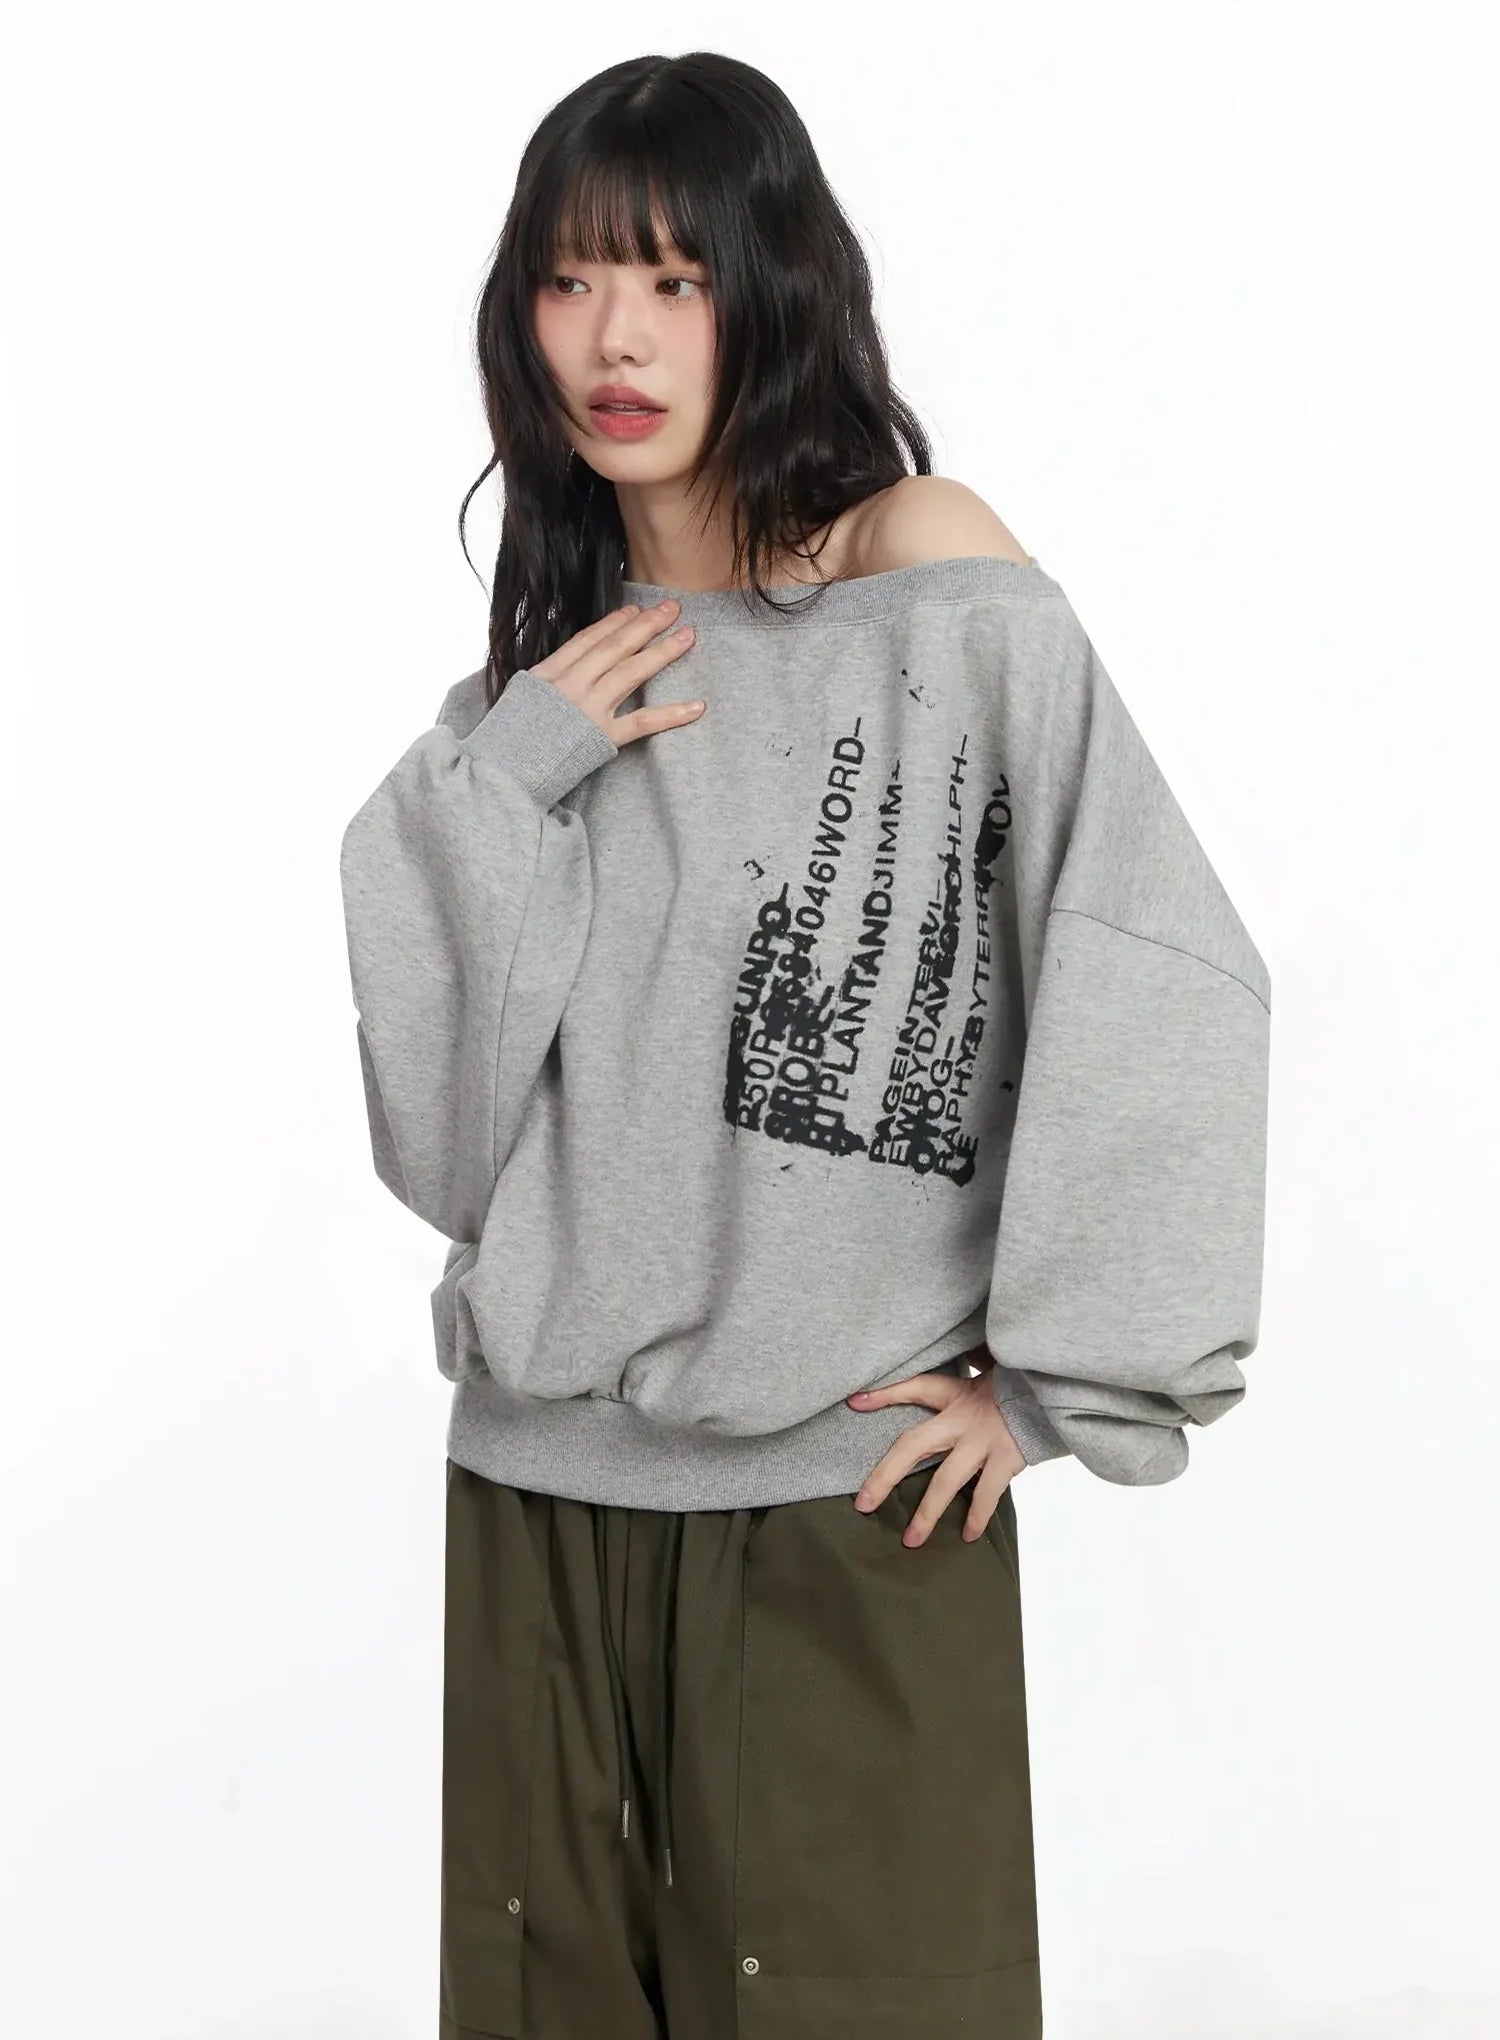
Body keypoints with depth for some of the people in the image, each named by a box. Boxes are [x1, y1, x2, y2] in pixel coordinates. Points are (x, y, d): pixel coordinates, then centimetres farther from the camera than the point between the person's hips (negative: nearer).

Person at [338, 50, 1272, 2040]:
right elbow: (434, 1127, 3)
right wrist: (503, 784, -7)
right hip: (539, 1497, 5)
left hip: (851, 1502, -4)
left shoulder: (942, 590, -5)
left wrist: (1058, 1379, -11)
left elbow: (1170, 985, -11)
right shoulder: (542, 671, 9)